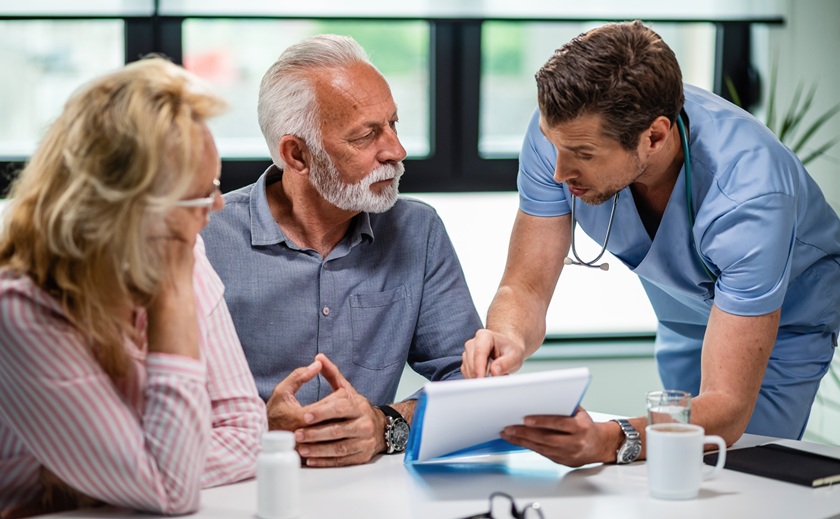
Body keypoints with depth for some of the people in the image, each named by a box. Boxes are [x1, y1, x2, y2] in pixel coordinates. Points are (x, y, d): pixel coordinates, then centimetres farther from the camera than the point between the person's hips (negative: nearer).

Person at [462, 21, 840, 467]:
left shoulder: (749, 195, -41)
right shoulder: (562, 129, -29)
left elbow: (727, 408, -43)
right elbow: (526, 287, -21)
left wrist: (610, 442, -61)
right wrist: (509, 340, -45)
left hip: (786, 320, -4)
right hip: (681, 318, 4)